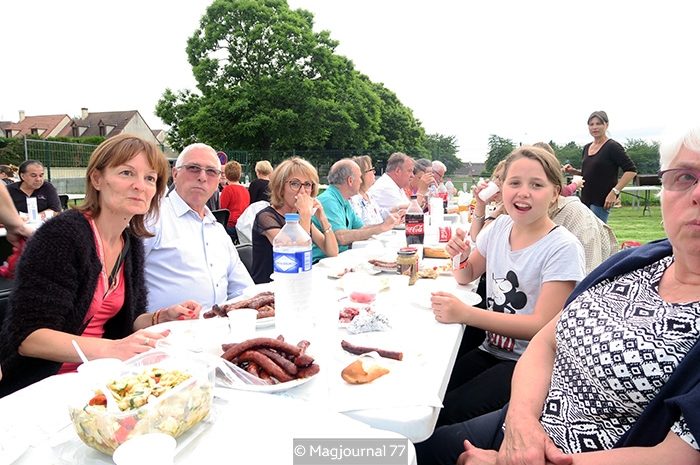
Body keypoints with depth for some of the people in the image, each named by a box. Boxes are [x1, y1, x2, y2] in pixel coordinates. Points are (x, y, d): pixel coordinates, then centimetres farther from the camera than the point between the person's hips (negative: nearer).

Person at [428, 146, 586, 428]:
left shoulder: (562, 248, -16)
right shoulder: (500, 226, 3)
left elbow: (542, 326, -19)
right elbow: (467, 276, 16)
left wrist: (466, 314, -27)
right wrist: (460, 257, -8)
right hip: (491, 351, 6)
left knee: (449, 412, -25)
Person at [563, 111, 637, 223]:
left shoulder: (613, 146, -8)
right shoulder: (587, 147, 13)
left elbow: (631, 171, -13)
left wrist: (615, 191, -19)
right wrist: (574, 171, 5)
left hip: (601, 201, -7)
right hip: (585, 199, 7)